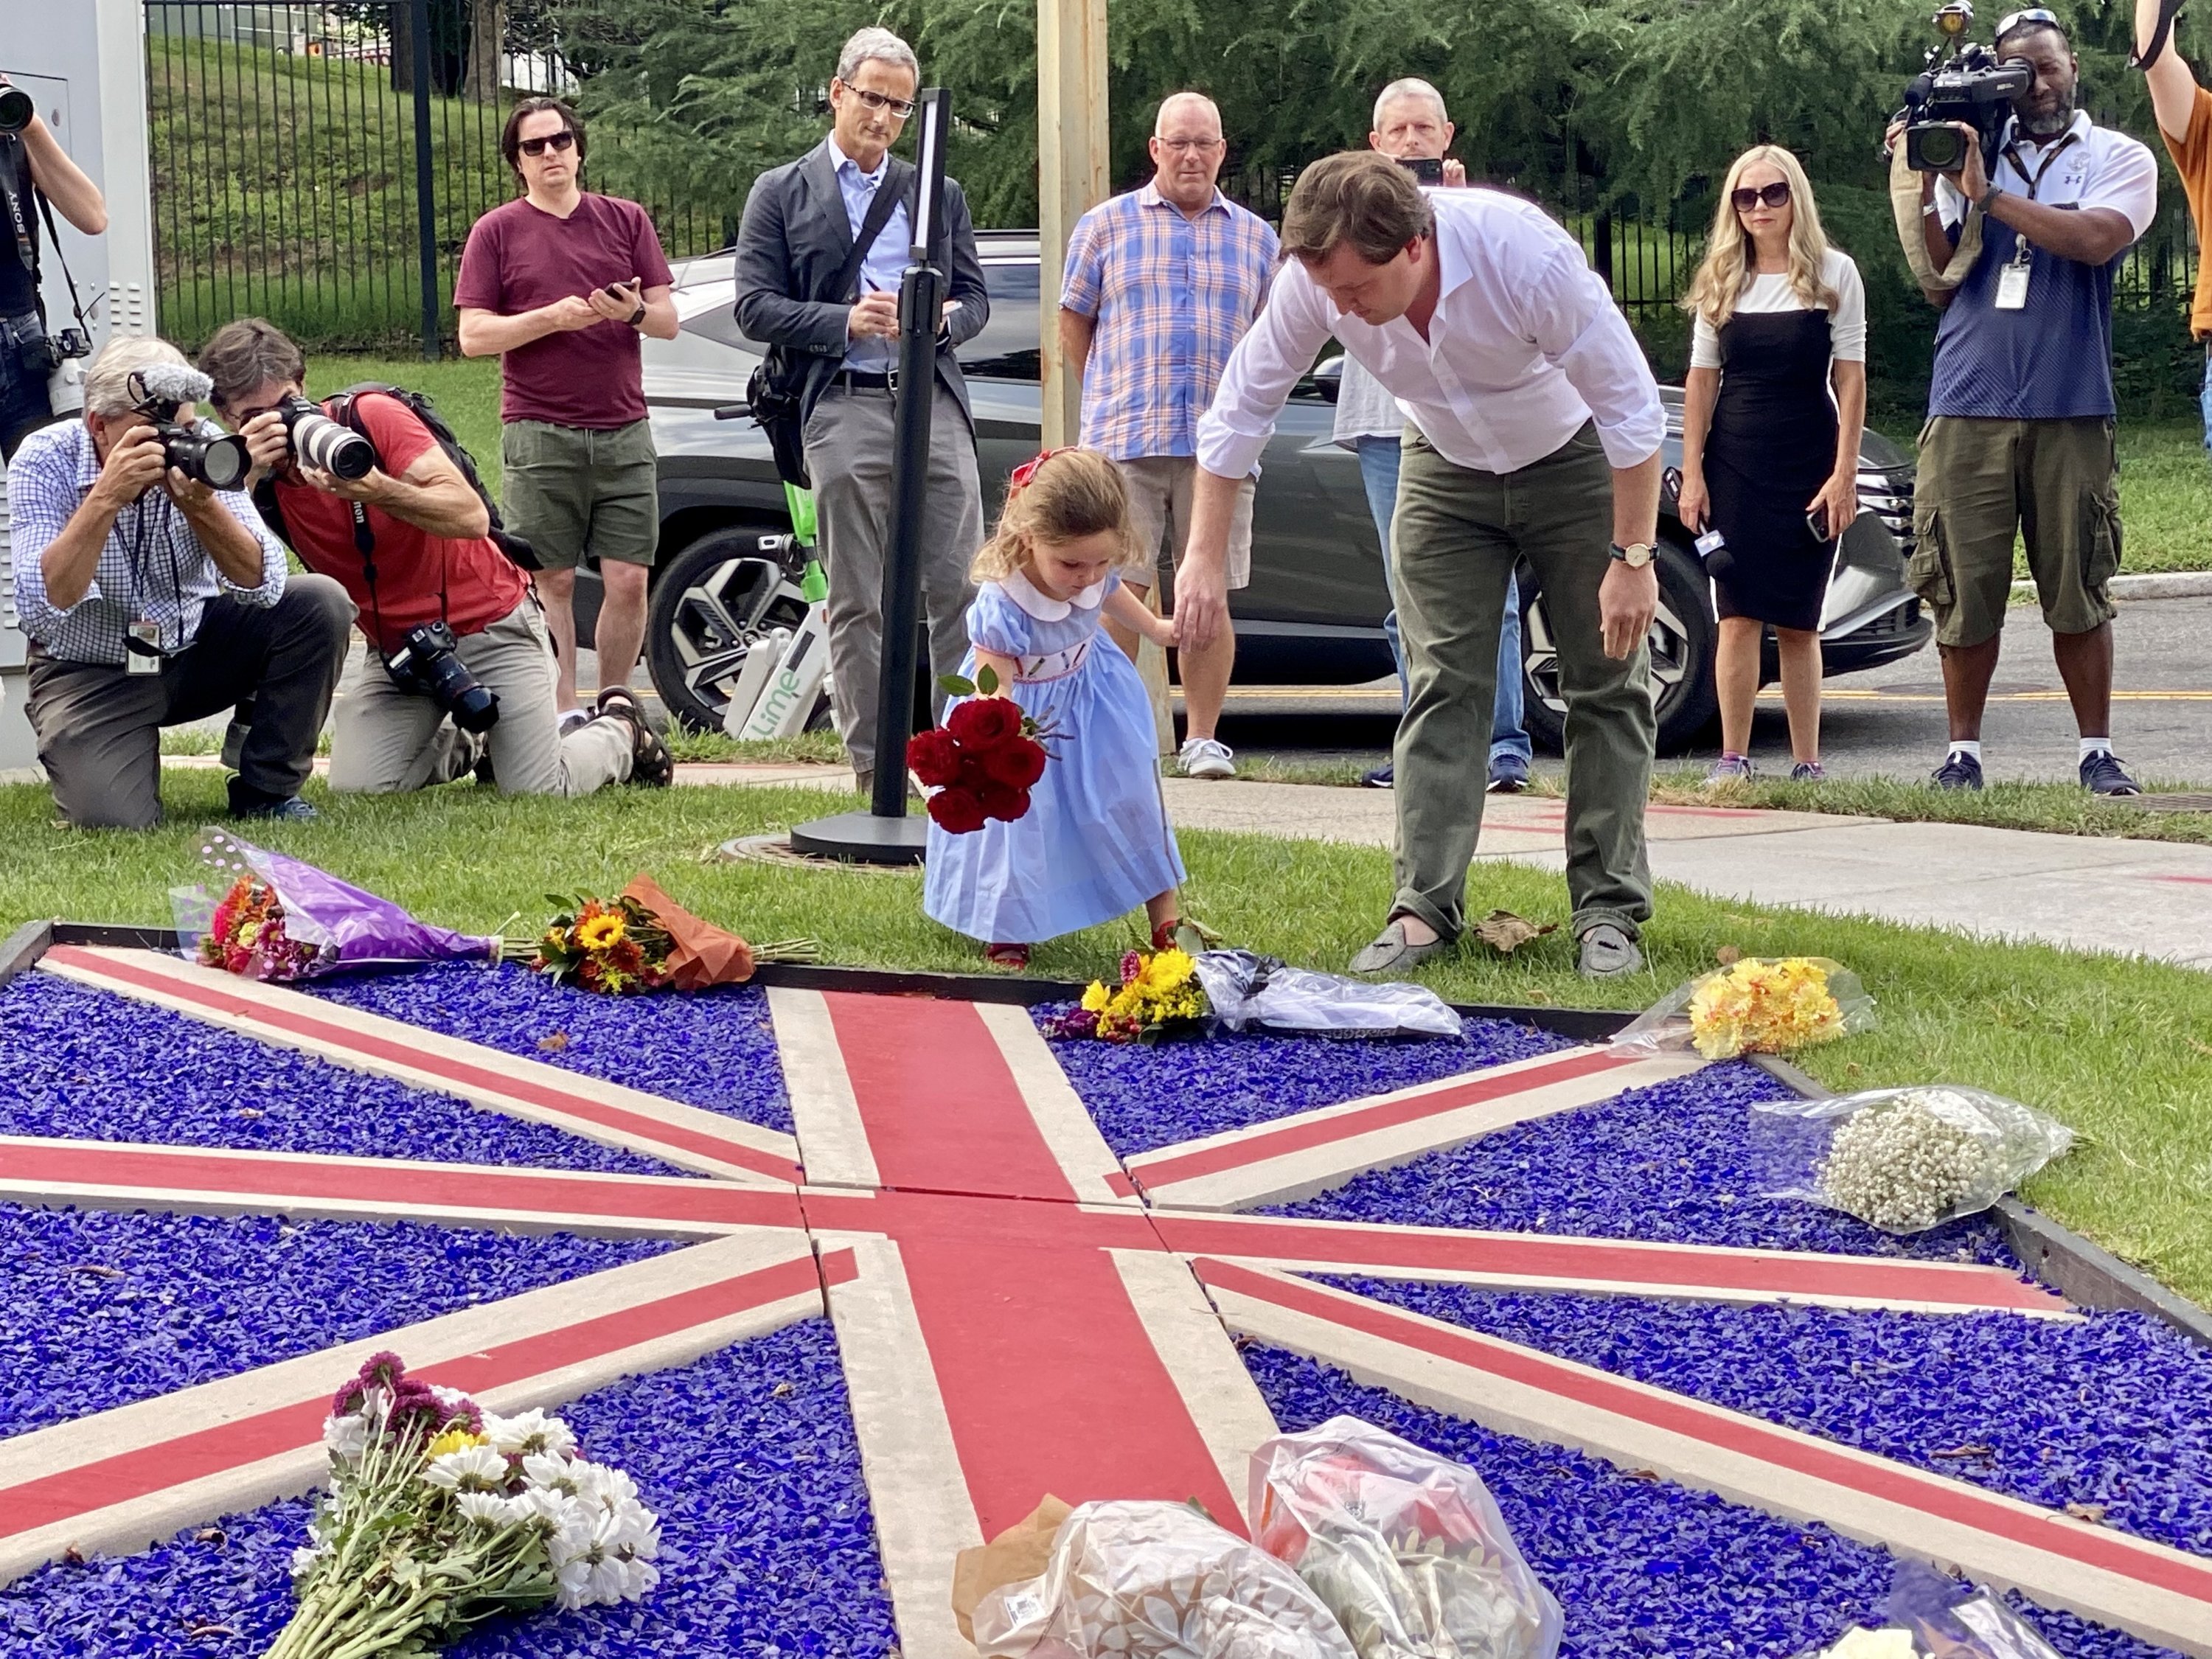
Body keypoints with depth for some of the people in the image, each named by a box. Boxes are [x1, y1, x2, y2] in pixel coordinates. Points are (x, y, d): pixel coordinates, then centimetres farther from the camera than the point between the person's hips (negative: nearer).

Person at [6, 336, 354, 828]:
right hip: (90, 672, -3)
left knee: (320, 603, -18)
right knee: (112, 820, -25)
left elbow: (263, 585, -21)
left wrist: (200, 505, -37)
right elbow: (41, 611, -32)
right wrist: (106, 498, -39)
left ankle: (267, 792, -2)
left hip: (195, 646, 3)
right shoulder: (45, 462, -19)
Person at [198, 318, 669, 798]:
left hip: (488, 626, -5)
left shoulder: (372, 416, -19)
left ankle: (620, 728, 23)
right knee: (355, 787, -14)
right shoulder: (251, 475, -7)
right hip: (395, 647, 5)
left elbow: (472, 518, -28)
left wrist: (377, 491, -44)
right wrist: (247, 477, -37)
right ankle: (467, 746, 17)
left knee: (540, 793, -12)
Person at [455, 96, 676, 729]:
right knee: (552, 583, -2)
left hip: (624, 433, 2)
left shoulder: (626, 220, 13)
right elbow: (473, 336, 0)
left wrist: (635, 312, -10)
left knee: (629, 581, -1)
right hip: (539, 435, -2)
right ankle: (564, 714, 3)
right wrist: (552, 318, -13)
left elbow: (669, 321, 12)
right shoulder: (496, 232, 6)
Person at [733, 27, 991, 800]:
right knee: (857, 604, 1)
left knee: (958, 588, -4)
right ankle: (873, 766, 5)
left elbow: (974, 296, 17)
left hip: (934, 403, 2)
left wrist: (944, 320, -7)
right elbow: (755, 307, 1)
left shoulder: (939, 194, 17)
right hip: (843, 410, -2)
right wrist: (845, 322, -13)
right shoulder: (781, 194, 8)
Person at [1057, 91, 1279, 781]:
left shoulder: (1255, 238, 15)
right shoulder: (1106, 226, 10)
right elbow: (1074, 323, 13)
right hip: (1124, 441, -1)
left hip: (1220, 446, 1)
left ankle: (1203, 739, 8)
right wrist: (1116, 400, 10)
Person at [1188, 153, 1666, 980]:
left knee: (1609, 685, -3)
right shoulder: (1316, 277, -27)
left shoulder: (1528, 255, -38)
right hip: (1446, 469, 3)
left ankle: (1608, 912, 3)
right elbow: (1241, 407, -14)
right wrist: (1203, 557, -13)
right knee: (1443, 687, -4)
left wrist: (1632, 558, -25)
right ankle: (1425, 909, -3)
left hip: (1572, 459, -3)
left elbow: (1631, 407, -28)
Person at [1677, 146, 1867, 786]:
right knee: (1739, 617, -5)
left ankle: (1807, 763, 6)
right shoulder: (1721, 280, 8)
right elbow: (1701, 380, 7)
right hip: (1734, 465, 1)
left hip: (1808, 465, -1)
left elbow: (1849, 379, -1)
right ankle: (1732, 758, -4)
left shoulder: (1834, 274, 2)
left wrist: (1844, 473, -8)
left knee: (1798, 623, 2)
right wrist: (1692, 474, 0)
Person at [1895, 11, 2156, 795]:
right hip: (1967, 407, 2)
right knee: (1964, 590, 0)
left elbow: (2095, 239, -13)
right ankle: (1963, 751, 9)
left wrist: (1986, 194, -15)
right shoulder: (1968, 152, 13)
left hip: (2071, 412, -2)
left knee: (2078, 590, 0)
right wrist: (1925, 193, -3)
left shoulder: (2117, 158, 8)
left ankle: (2097, 752, 9)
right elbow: (1938, 286, 10)